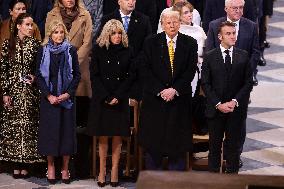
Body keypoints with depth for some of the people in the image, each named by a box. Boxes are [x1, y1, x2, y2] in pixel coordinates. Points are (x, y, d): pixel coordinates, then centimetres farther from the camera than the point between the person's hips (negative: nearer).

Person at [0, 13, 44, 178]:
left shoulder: (35, 44, 2)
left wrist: (35, 77, -11)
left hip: (30, 91, 0)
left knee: (29, 126, -2)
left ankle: (26, 164, 5)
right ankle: (16, 165, 9)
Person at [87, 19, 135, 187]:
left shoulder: (127, 52, 5)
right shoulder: (99, 50, 3)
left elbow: (130, 76, 2)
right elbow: (94, 75, -1)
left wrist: (117, 96, -9)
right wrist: (105, 97, -10)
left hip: (120, 100, 1)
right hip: (101, 100, -1)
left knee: (118, 137, 0)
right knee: (103, 137, 0)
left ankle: (115, 172, 4)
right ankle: (102, 171, 5)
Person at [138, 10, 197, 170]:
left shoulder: (190, 43, 3)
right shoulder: (152, 43, 2)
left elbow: (191, 71, -3)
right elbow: (147, 71, -2)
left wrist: (175, 90, -13)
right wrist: (160, 91, -13)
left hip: (180, 98, 0)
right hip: (155, 97, 0)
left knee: (178, 141, 3)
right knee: (153, 141, 3)